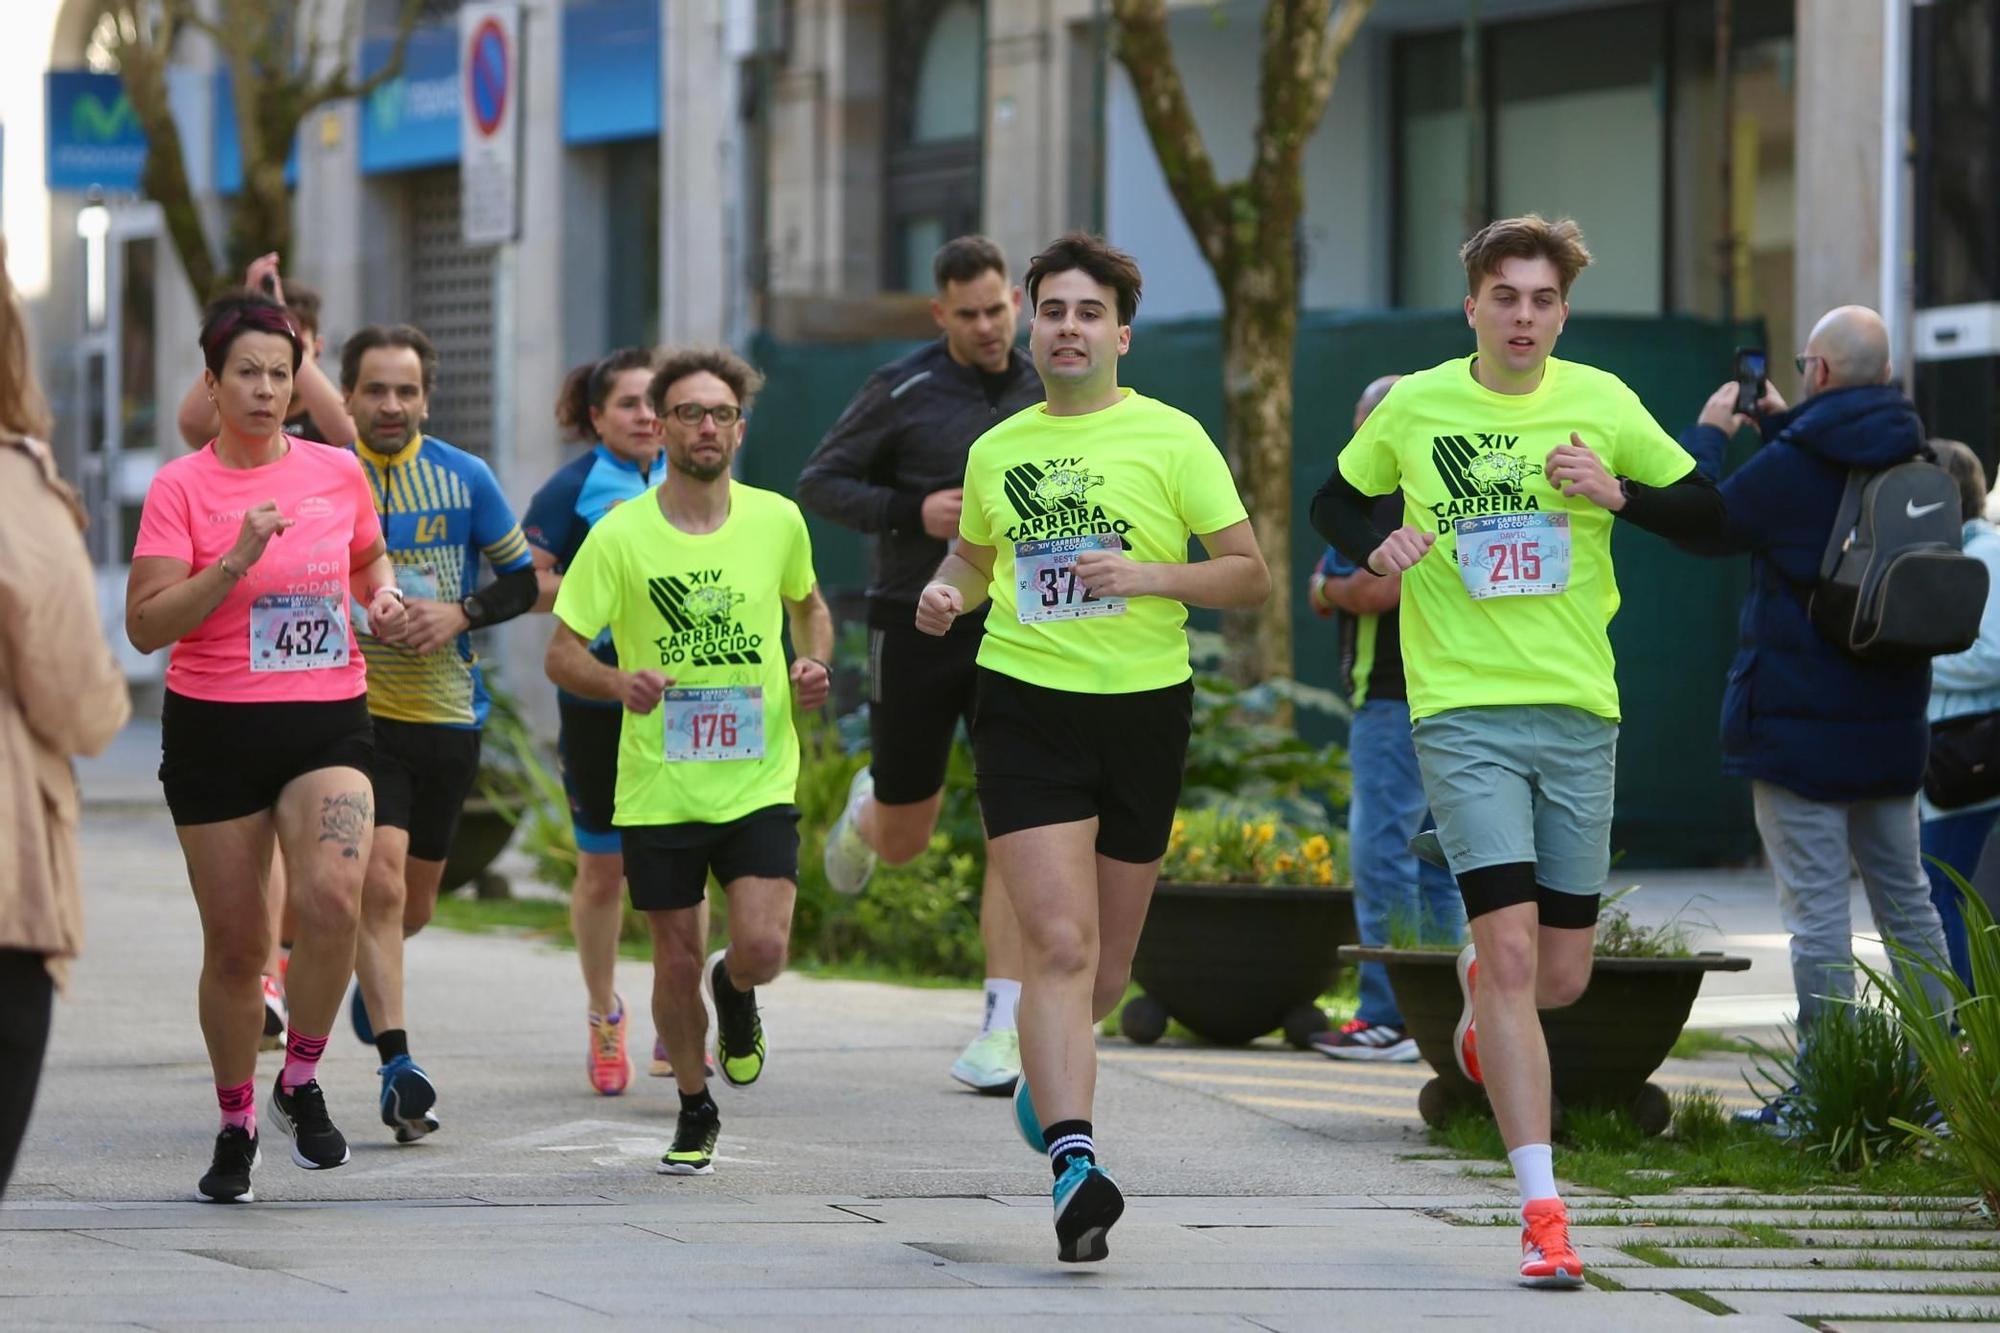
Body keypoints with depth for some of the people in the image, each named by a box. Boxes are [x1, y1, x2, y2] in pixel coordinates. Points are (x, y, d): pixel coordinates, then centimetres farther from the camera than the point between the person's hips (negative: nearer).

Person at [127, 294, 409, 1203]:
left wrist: (384, 597, 4)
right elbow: (145, 626, -13)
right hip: (214, 729, -1)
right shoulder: (180, 487, -6)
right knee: (235, 945, 4)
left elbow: (370, 557, 26)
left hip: (326, 721, 1)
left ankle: (301, 1084, -1)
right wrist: (237, 560, -23)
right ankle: (235, 1128, 25)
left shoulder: (338, 472, 5)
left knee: (332, 897, -23)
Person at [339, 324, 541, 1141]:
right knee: (379, 881, -20)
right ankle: (396, 1064, -19)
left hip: (449, 713, 3)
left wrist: (459, 615, -11)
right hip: (355, 710, -3)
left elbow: (521, 578, 8)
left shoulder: (465, 479, 1)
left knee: (414, 904, 14)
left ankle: (371, 973, 48)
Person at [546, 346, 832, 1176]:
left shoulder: (777, 521, 1)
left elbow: (808, 605, 21)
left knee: (762, 947, -15)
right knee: (677, 965, 4)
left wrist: (814, 664, 0)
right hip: (658, 789, -1)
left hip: (759, 783, 1)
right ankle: (694, 1111, 29)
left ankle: (735, 992, 23)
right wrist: (618, 684, -24)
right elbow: (562, 654, -3)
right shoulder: (620, 536, -6)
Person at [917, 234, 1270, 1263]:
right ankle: (1074, 1161, -24)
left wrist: (1149, 576, -17)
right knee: (1059, 944, -17)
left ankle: (1046, 1070, 43)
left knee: (1106, 964, 10)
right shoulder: (995, 451, 8)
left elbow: (1250, 575, 0)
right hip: (1025, 708, 0)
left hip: (1144, 709, 0)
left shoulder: (1170, 438, 0)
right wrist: (944, 593, 4)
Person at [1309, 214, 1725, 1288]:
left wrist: (1618, 493, -11)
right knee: (1513, 948, -15)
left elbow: (1705, 511, 8)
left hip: (1579, 714, 2)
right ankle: (1541, 1212, -13)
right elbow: (1332, 502, 16)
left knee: (1561, 976, 7)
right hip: (1463, 710, -2)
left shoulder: (1601, 403, 2)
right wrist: (1377, 547, -6)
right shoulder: (1414, 406, 1)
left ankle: (1478, 991, 46)